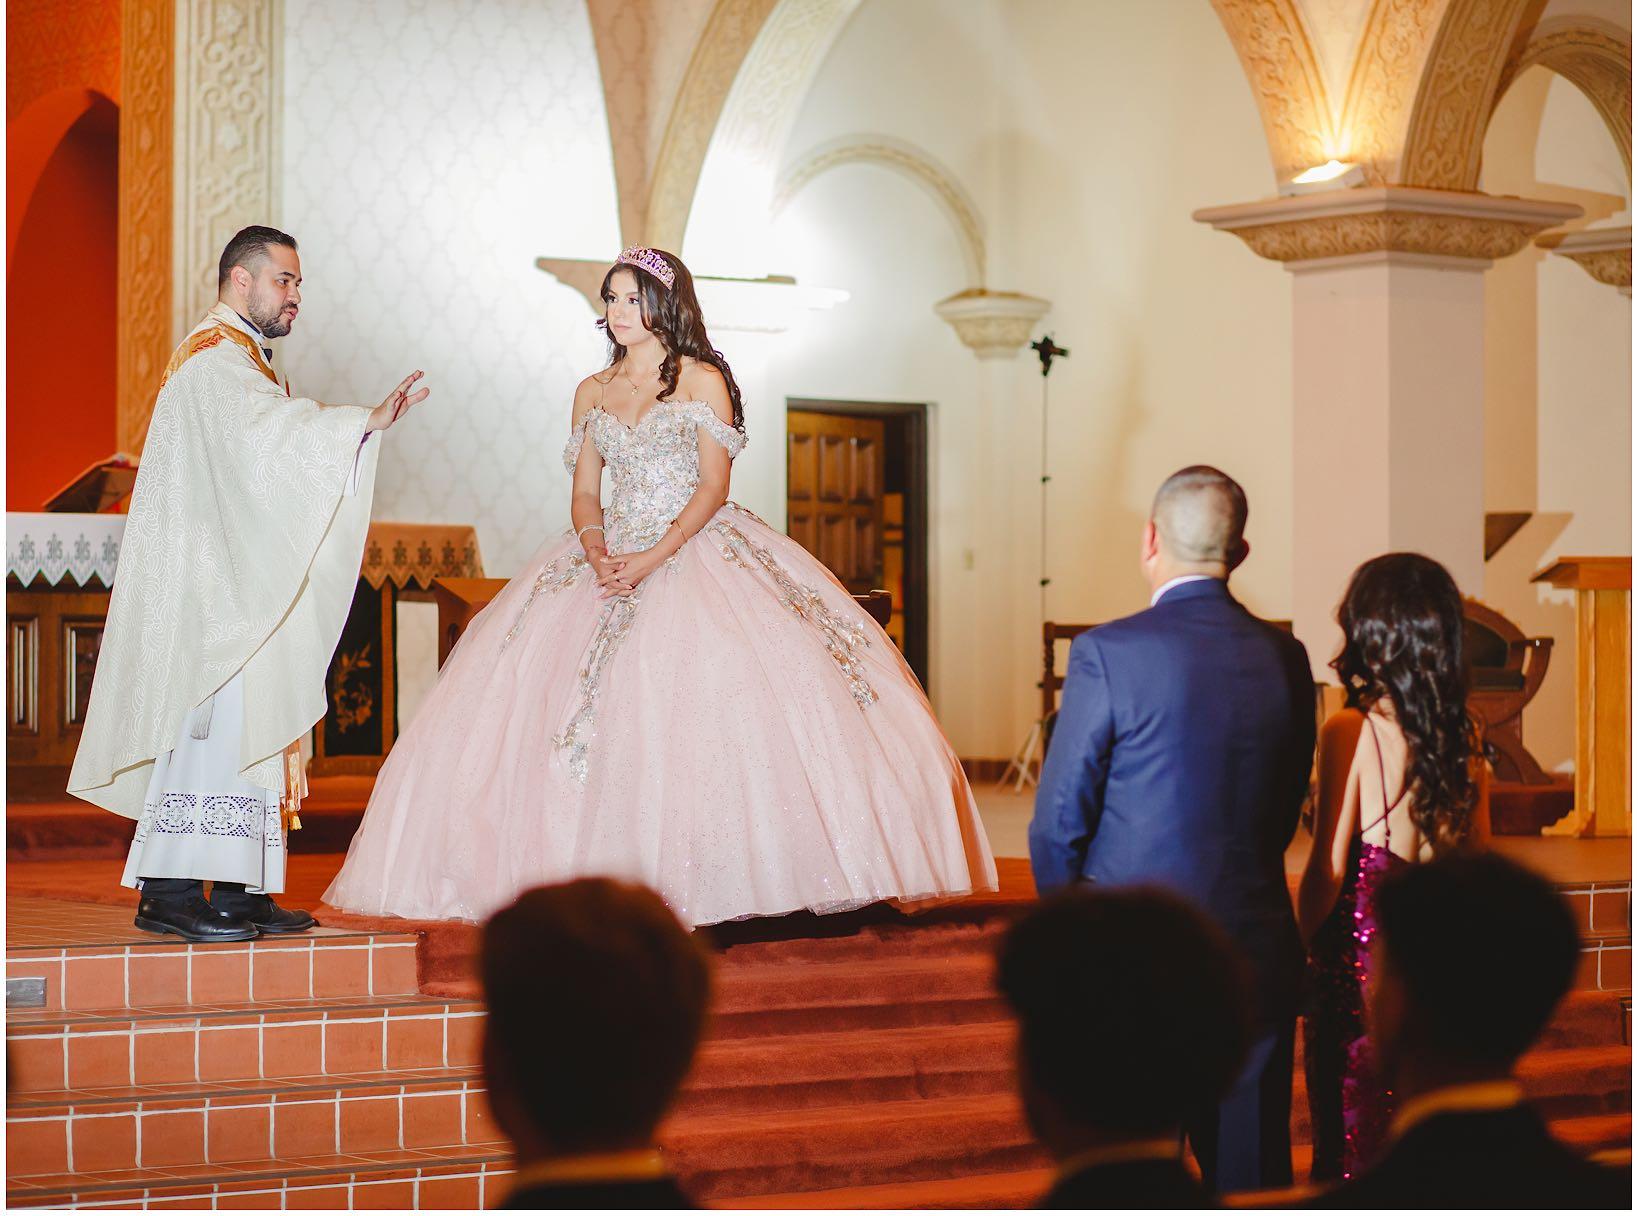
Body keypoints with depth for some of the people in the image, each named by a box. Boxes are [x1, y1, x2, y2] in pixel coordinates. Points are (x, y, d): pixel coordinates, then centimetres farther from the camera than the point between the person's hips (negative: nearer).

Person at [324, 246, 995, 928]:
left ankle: (704, 881, -17)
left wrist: (652, 558, -17)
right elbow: (585, 492, 11)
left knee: (703, 710, -19)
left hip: (694, 554, -4)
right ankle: (613, 881, -8)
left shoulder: (703, 379, 3)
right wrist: (597, 552, -11)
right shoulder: (592, 393, 15)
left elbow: (713, 485, -5)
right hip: (611, 560, 4)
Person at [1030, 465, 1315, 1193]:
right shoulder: (1286, 660, 3)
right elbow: (1286, 813, 12)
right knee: (1252, 1177, 10)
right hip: (1257, 961, 4)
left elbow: (1058, 819, -8)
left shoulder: (1109, 653, -12)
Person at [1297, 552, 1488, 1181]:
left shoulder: (1351, 731, -14)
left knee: (1348, 1152, 5)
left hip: (1358, 966, -5)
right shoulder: (1465, 736, 2)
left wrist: (1300, 955, 0)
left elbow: (1327, 869, -13)